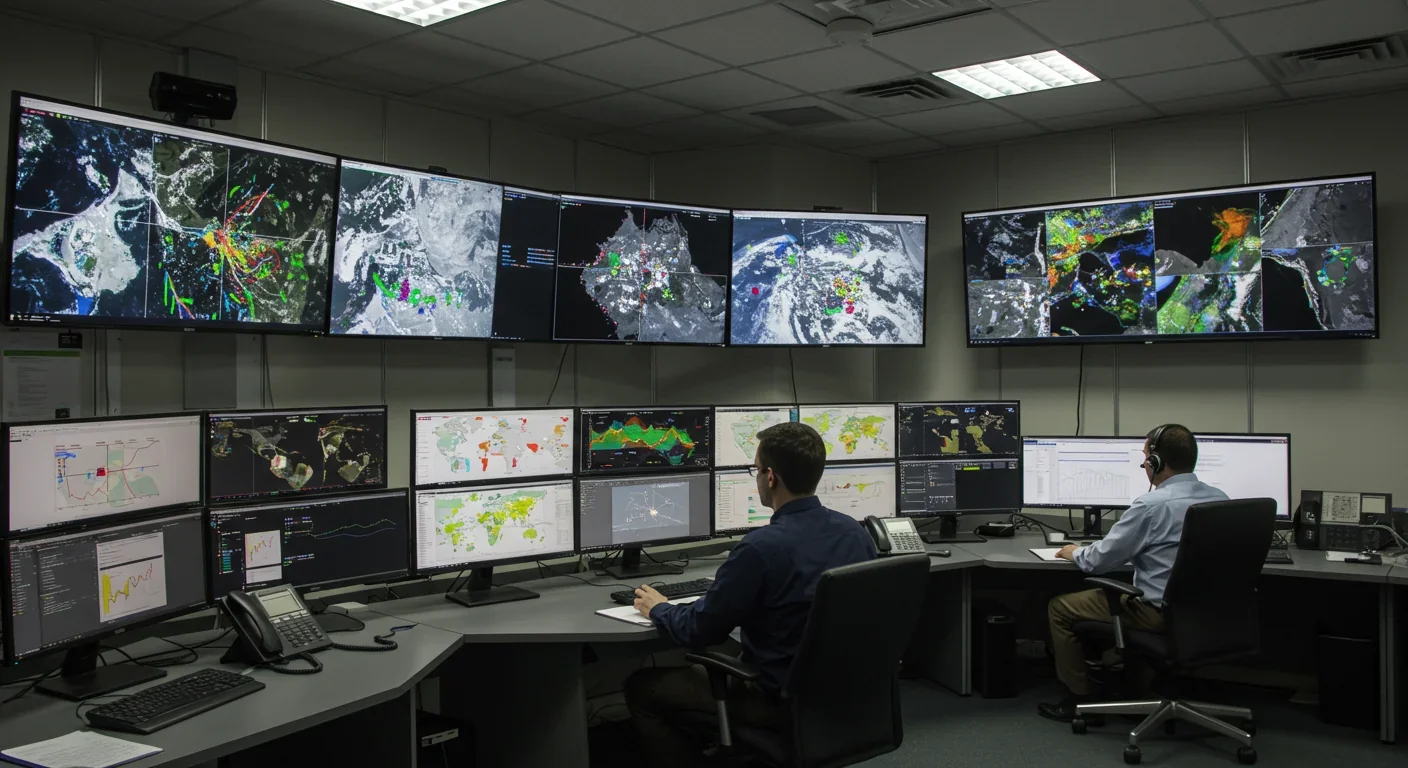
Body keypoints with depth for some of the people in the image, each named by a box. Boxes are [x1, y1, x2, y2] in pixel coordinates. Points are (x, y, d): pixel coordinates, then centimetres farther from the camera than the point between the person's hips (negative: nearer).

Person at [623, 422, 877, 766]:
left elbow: (700, 631, -16)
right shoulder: (855, 531, -4)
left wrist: (658, 609, 5)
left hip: (784, 702, -8)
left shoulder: (762, 546, -26)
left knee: (642, 687, 8)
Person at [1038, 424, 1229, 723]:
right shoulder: (1220, 499, 2)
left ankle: (1079, 698, 16)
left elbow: (1099, 560, -14)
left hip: (1161, 613, -8)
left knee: (1060, 607, 8)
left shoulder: (1152, 505, -21)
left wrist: (1074, 553, 8)